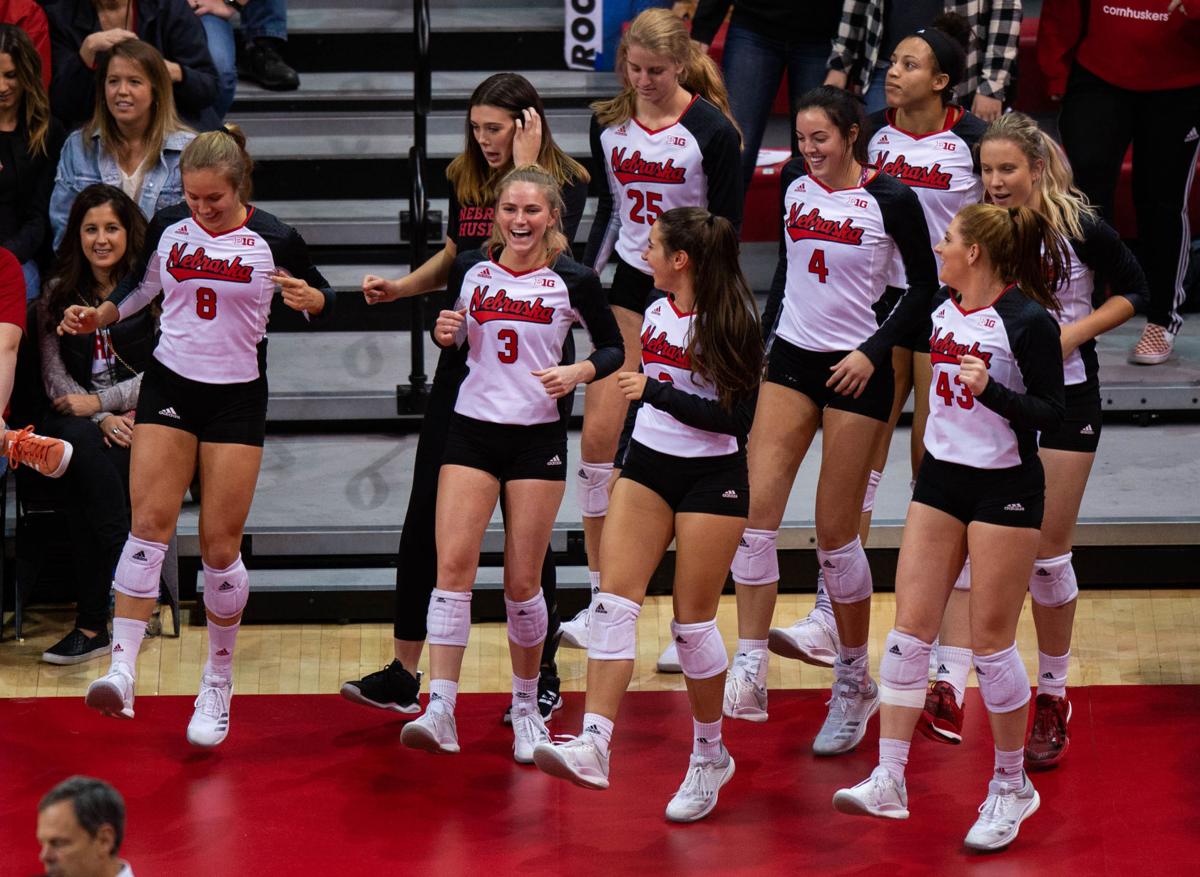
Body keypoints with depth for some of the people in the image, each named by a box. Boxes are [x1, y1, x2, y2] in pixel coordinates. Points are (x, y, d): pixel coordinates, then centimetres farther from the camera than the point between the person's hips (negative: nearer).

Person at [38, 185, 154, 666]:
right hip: (79, 418, 2)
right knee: (88, 448, -35)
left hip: (139, 415, -2)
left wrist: (99, 402, -11)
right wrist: (102, 420, -12)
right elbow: (54, 376, 4)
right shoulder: (59, 293, 10)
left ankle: (91, 622, -29)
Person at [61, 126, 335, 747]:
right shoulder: (167, 227, 0)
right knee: (149, 520, -12)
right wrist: (101, 314, 1)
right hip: (169, 385, 2)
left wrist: (311, 298, -19)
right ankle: (121, 671, -20)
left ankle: (218, 684, 14)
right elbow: (142, 286, 17)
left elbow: (319, 296, 4)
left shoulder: (271, 239, -9)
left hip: (238, 397, -2)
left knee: (220, 542, -2)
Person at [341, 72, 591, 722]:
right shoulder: (464, 178, 7)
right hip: (466, 359, 5)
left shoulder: (565, 183, -9)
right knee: (426, 517, 2)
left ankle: (541, 676, 13)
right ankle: (403, 675, 7)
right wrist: (399, 287, 7)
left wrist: (525, 167, -22)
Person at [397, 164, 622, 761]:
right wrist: (445, 332, -5)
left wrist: (579, 372, -13)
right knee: (453, 562, -12)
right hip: (472, 429, 2)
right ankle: (440, 711, -16)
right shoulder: (469, 270, 3)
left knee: (522, 582, 1)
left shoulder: (573, 281, -4)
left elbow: (614, 348, 6)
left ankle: (526, 706, 20)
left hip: (538, 438, -2)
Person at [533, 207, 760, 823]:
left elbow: (735, 418, -17)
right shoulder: (657, 310, 8)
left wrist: (658, 393, -22)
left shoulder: (730, 322, -12)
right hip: (647, 467, 6)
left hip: (712, 478, -6)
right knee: (613, 602, -10)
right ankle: (593, 749, -20)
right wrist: (625, 458, 27)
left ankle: (710, 755, 19)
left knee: (692, 623, 0)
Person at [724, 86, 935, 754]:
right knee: (757, 505, -11)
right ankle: (750, 673, -12)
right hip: (792, 358, 5)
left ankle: (855, 680, 18)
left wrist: (875, 351, -10)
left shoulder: (889, 199, -10)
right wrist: (765, 336, 15)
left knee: (835, 531, -1)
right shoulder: (795, 183, 5)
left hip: (856, 370, -5)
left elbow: (925, 288, -3)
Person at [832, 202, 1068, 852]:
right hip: (940, 481, 7)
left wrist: (992, 391, -27)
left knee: (991, 643, -2)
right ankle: (889, 782, -1)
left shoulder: (1027, 321, -15)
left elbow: (1051, 415, -15)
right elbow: (890, 335, 26)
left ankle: (1011, 785, 14)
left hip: (1005, 488, -7)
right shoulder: (939, 305, 4)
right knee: (909, 631, -1)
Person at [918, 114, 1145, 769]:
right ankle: (947, 690, -16)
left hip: (1064, 400, -3)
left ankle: (1052, 697, 20)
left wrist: (1072, 333, -12)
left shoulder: (1080, 229, -9)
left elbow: (1134, 292, 0)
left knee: (1047, 552, 4)